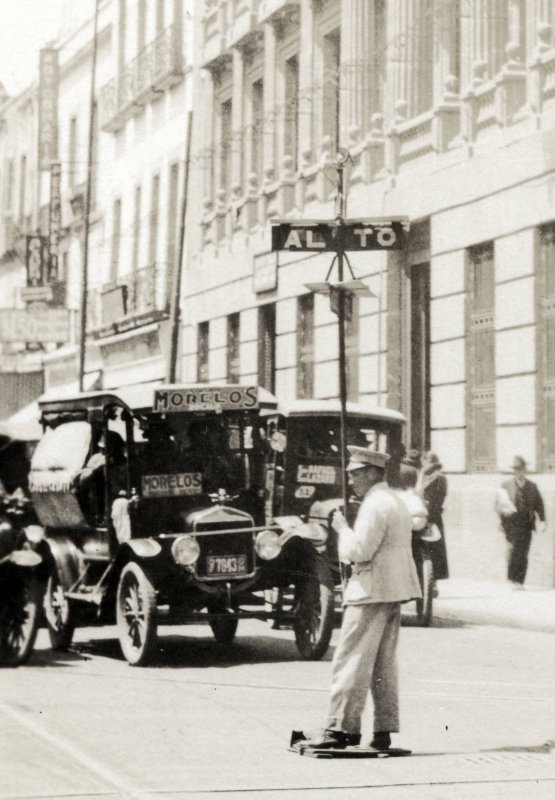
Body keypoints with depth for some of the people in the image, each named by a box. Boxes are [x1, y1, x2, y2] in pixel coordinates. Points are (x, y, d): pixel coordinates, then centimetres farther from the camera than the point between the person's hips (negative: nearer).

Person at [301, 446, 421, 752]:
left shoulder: (375, 505, -15)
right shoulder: (395, 501, 18)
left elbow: (360, 550, -21)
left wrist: (343, 528, -7)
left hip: (371, 591, -10)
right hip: (394, 590, 10)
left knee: (351, 660, -8)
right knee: (384, 663, 12)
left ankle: (342, 727, -9)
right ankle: (383, 731, 13)